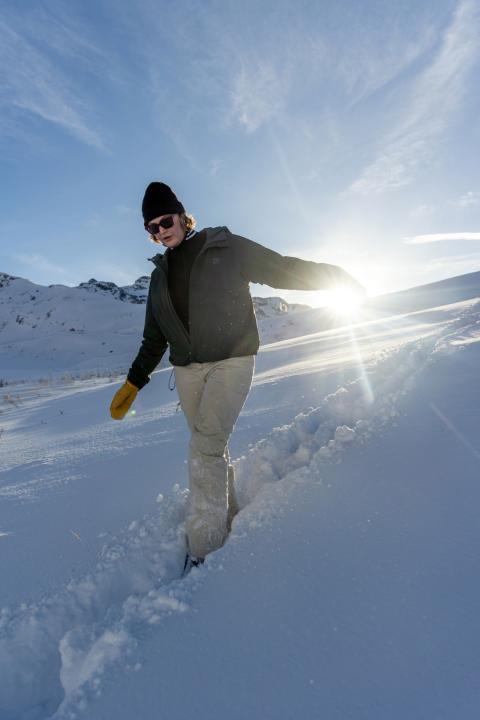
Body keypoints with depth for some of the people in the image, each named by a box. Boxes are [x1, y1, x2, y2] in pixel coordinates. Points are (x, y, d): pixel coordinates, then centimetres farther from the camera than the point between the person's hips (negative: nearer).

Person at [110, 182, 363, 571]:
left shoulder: (227, 248, 1)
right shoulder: (161, 275, 16)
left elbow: (282, 269, 4)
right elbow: (154, 339, 19)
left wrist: (333, 275, 1)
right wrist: (133, 382, 17)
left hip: (231, 360, -5)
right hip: (187, 369, 6)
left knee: (206, 444, -15)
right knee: (210, 447, 8)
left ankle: (205, 544, -4)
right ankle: (229, 519, 25)